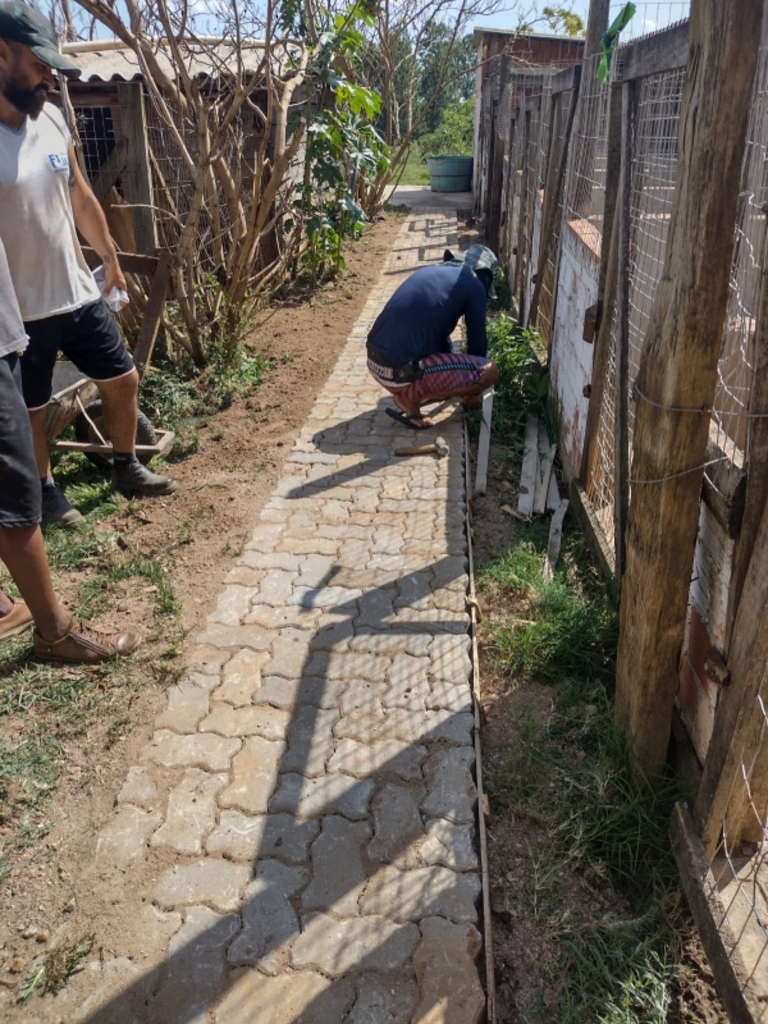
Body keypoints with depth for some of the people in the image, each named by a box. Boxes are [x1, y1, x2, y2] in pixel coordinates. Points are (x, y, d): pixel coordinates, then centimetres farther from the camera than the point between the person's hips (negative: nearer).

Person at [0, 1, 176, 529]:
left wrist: (110, 256, 24)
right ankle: (46, 490, 34)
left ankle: (127, 468, 36)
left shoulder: (52, 117, 2)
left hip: (80, 294, 6)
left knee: (124, 379, 15)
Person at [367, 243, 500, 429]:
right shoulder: (473, 285, 0)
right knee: (489, 372, -1)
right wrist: (472, 390, 23)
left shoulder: (430, 272, 21)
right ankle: (410, 398, 0)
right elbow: (477, 340, 8)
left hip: (375, 361, 9)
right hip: (400, 370, -9)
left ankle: (408, 392, 17)